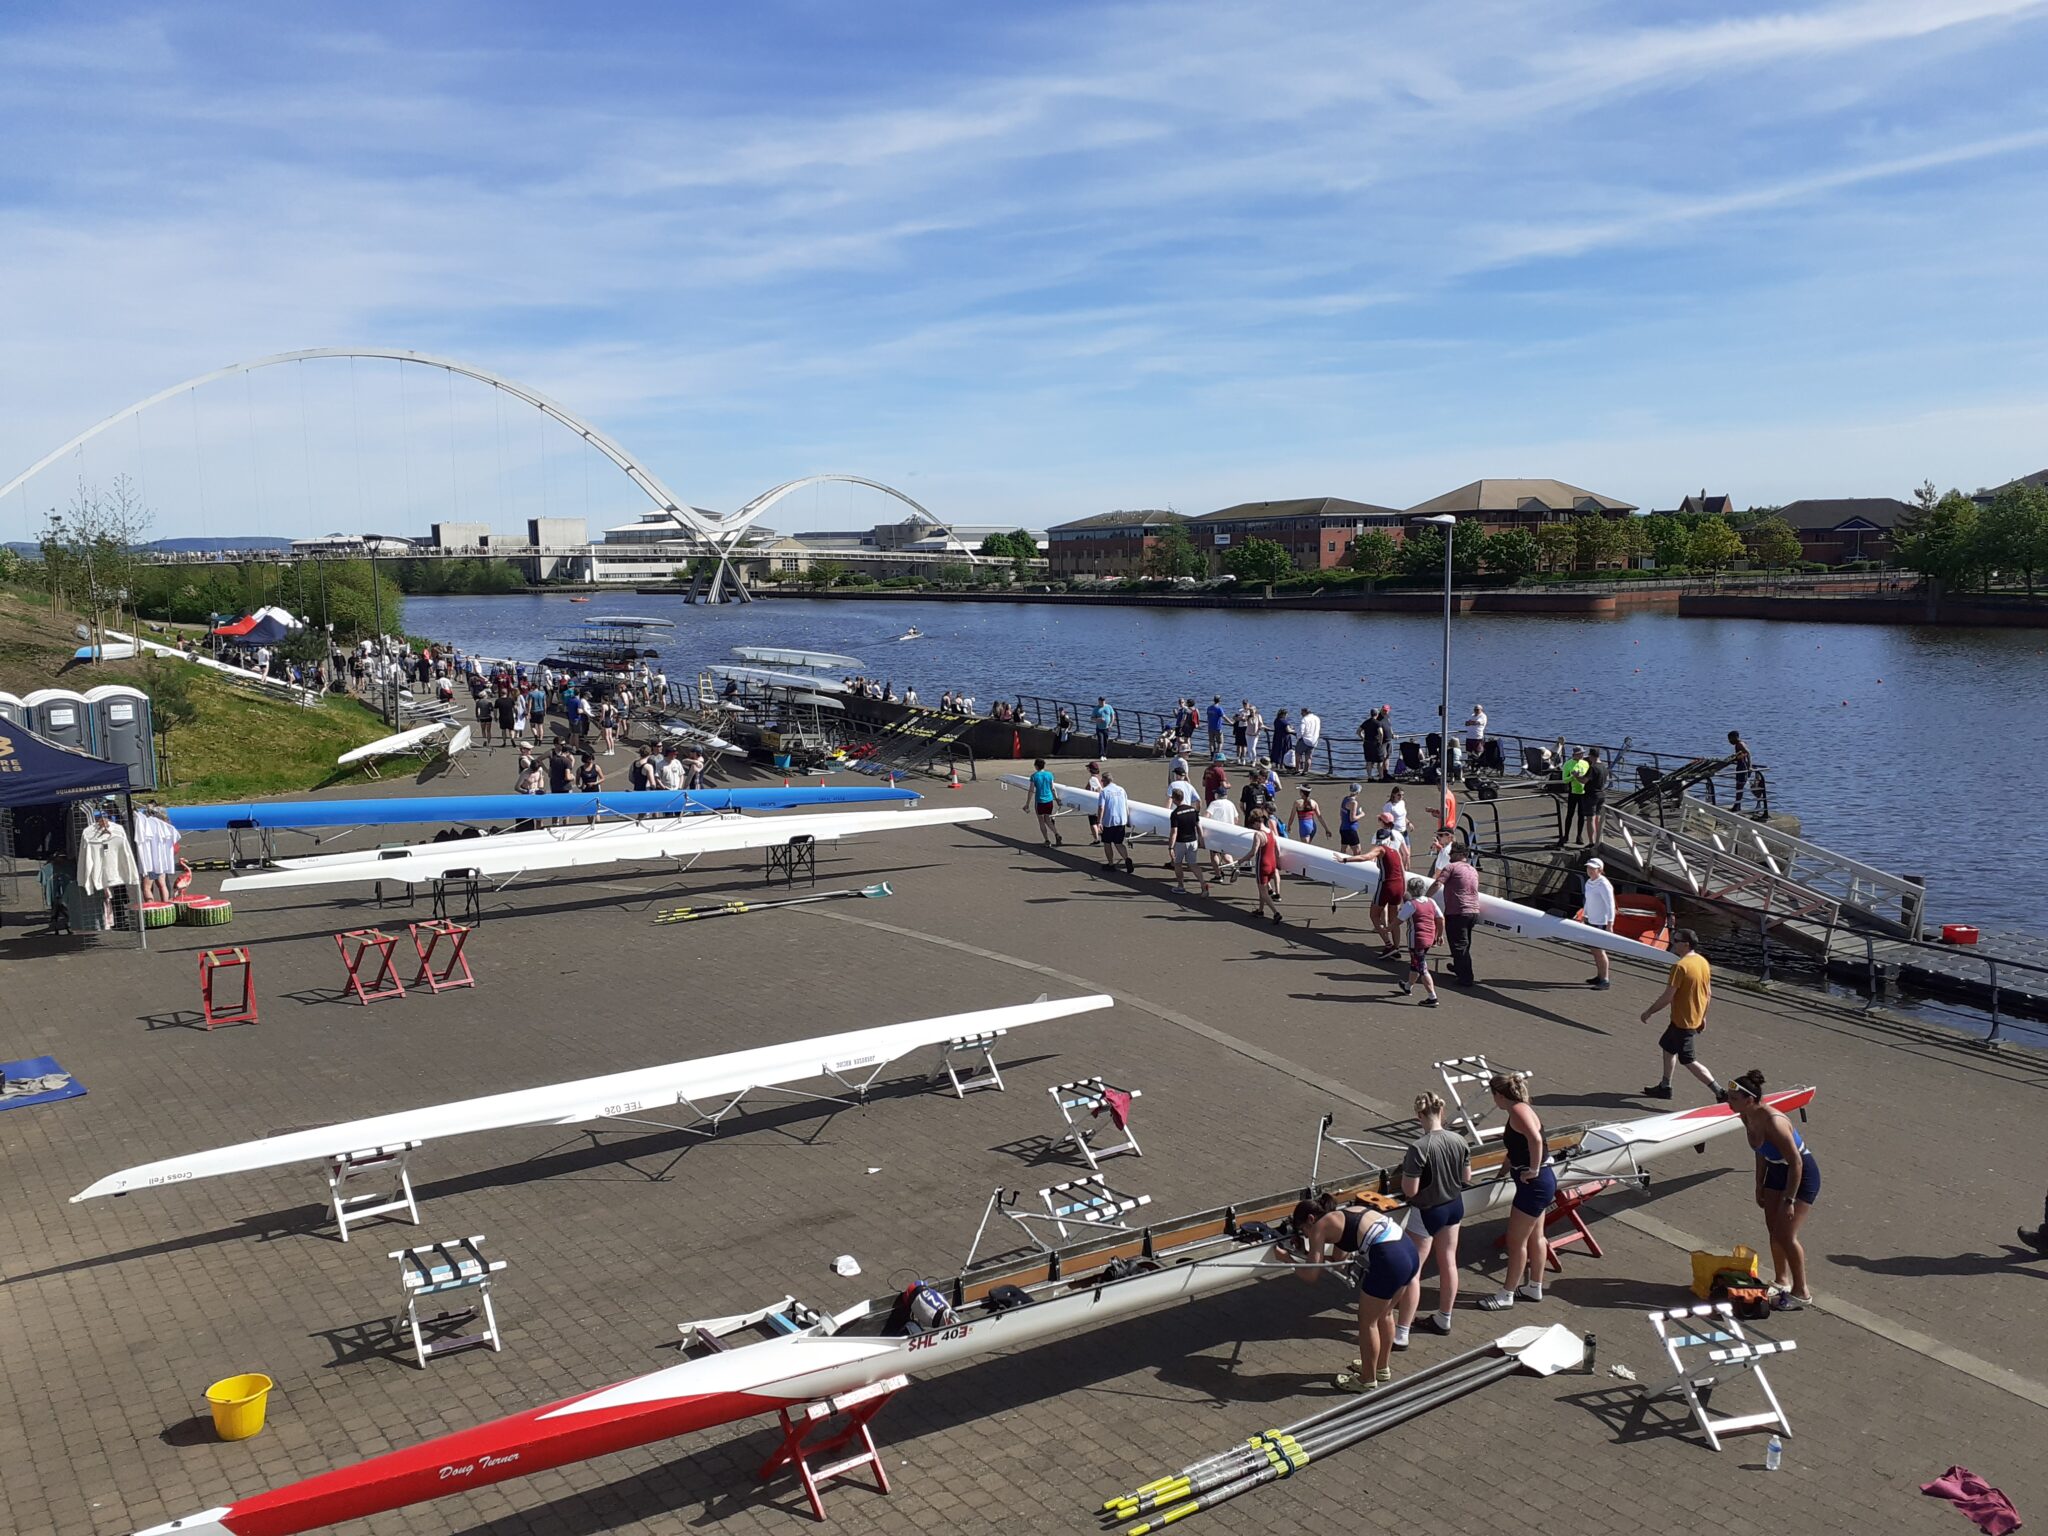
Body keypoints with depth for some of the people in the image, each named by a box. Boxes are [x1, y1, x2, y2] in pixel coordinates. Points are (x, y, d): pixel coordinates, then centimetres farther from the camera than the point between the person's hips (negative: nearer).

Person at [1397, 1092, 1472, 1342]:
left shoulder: (1418, 1148, -28)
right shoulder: (1459, 1141, -9)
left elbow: (1410, 1190, -24)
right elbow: (1466, 1178, 3)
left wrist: (1405, 1171, -7)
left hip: (1427, 1212, -6)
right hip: (1454, 1206, 6)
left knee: (1412, 1270, 3)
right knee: (1448, 1262, 21)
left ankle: (1401, 1333, 7)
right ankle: (1444, 1319, 38)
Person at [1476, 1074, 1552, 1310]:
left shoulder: (1518, 1111, -21)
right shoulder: (1522, 1108, 9)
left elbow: (1535, 1139, -38)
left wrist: (1533, 1170, -27)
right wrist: (1508, 1166, 33)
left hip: (1535, 1184, -10)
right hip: (1539, 1183, 10)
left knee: (1515, 1240, 1)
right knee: (1534, 1237, 21)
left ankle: (1505, 1296, 11)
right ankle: (1534, 1288, 34)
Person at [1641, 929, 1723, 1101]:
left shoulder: (1680, 966, -24)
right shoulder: (1703, 962, 3)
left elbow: (1667, 997, -22)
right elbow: (1708, 993, 12)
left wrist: (1649, 1012, -10)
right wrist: (1703, 1016, 23)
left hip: (1682, 1021, -9)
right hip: (1696, 1019, 9)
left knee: (1689, 1061, -1)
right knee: (1668, 1047, 23)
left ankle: (1720, 1092, -6)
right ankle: (1665, 1087, 31)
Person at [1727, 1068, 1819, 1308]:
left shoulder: (1773, 1122, -34)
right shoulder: (1748, 1117, -8)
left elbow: (1796, 1163, -29)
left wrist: (1789, 1200, -25)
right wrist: (1759, 1187, 14)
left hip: (1803, 1174, -8)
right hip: (1777, 1171, 8)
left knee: (1786, 1234, -8)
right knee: (1773, 1229, 14)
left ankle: (1801, 1292, 8)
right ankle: (1781, 1281, 32)